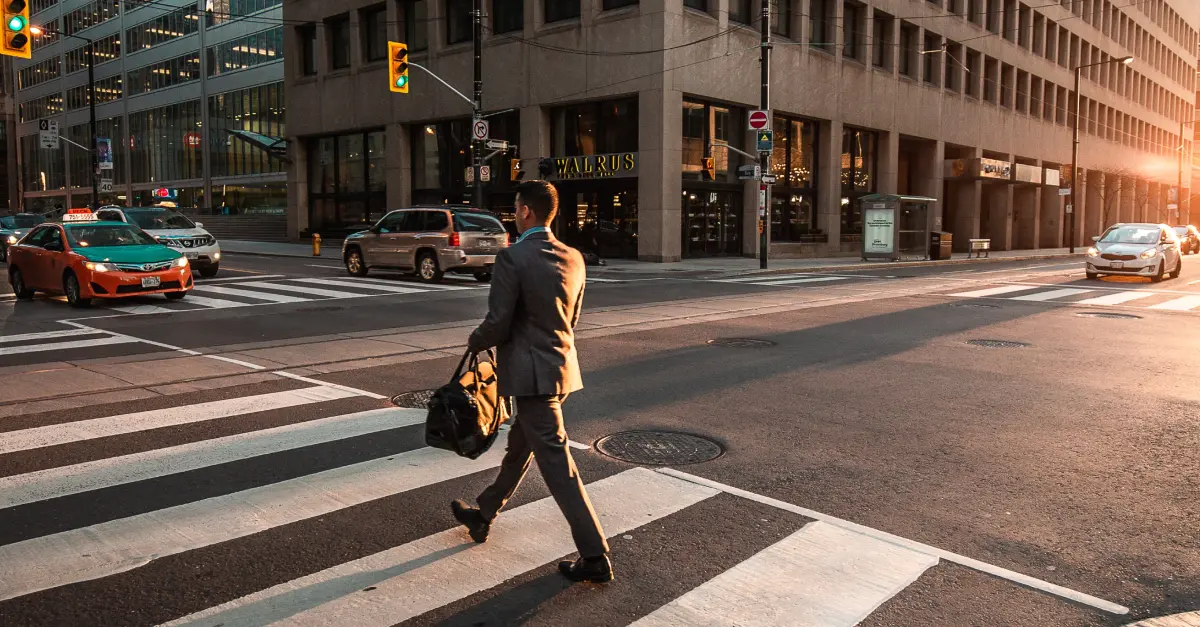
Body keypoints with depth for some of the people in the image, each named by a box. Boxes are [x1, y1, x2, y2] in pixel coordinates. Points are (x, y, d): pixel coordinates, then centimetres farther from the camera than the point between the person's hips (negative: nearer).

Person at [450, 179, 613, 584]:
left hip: (531, 372, -9)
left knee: (557, 463, -5)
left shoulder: (512, 258, -17)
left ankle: (595, 557, -2)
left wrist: (475, 342, 4)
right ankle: (483, 515, 43)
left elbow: (498, 324, -17)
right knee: (519, 446, 23)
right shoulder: (572, 258, 7)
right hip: (561, 365, 9)